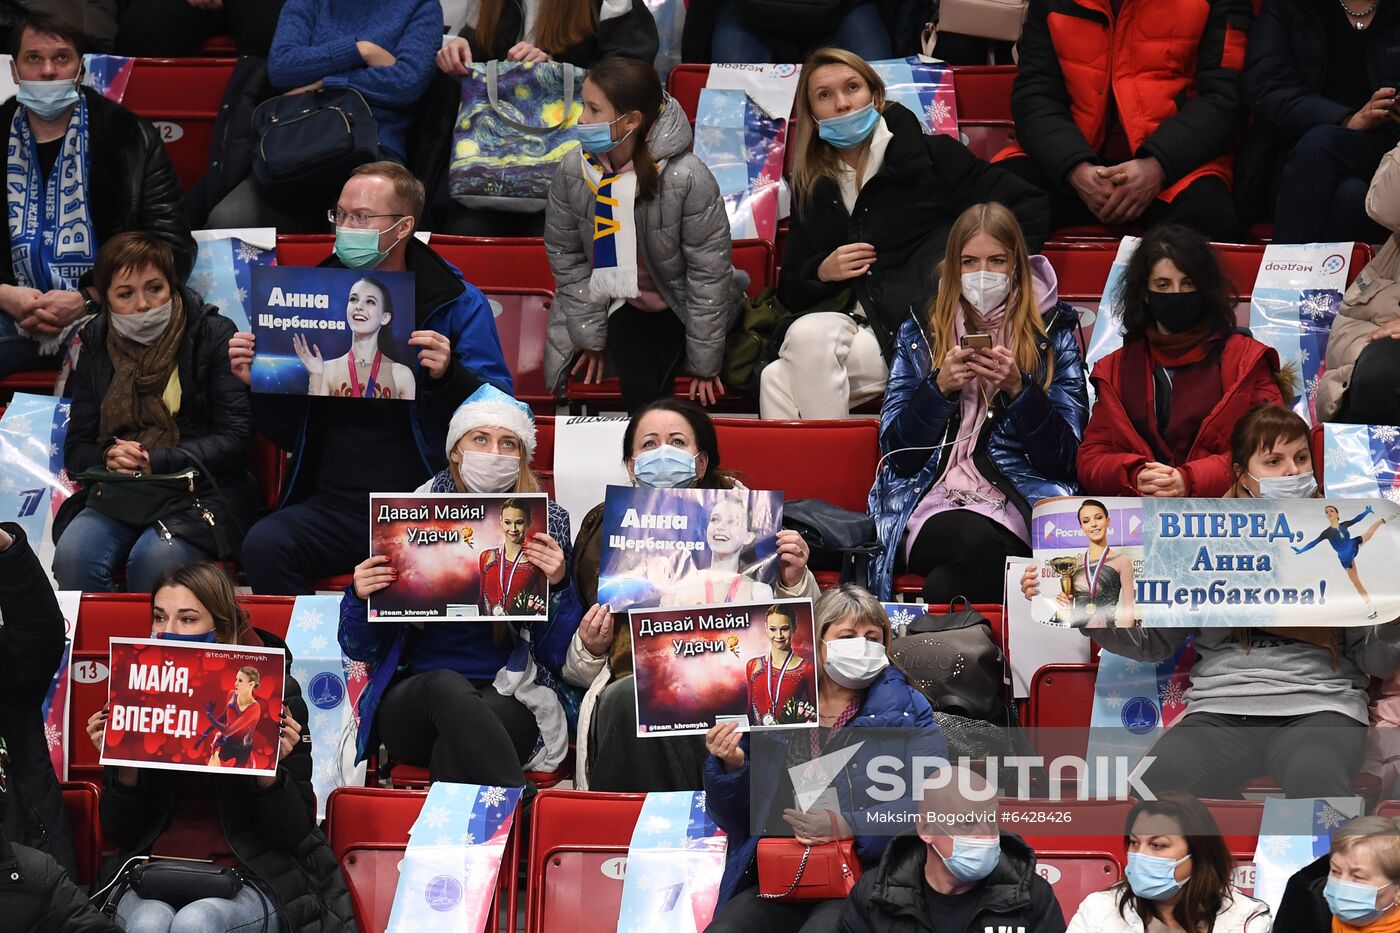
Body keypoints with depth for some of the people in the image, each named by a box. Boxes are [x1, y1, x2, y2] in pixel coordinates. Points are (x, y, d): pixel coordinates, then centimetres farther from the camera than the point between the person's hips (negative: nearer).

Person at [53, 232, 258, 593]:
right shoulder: (96, 347, 12)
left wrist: (156, 461, -17)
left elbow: (235, 439, -6)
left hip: (203, 491, -3)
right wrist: (108, 457, -12)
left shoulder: (214, 335, 0)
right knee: (73, 556, -29)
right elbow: (76, 451, 12)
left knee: (155, 558, -34)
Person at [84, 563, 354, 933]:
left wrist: (270, 771, -19)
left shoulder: (276, 692, -3)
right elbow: (119, 833, 6)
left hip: (251, 879, -2)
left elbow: (296, 834, -2)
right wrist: (123, 765, -11)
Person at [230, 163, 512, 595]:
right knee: (264, 545, -27)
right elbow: (289, 435, 19)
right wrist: (259, 384, 0)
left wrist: (449, 376, -22)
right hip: (333, 505, 3)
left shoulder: (458, 305, 4)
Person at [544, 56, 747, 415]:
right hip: (622, 306, 2)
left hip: (681, 307, -2)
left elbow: (709, 271, -18)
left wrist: (704, 363, -14)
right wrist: (591, 338, -4)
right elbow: (566, 256, -2)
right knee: (638, 389, -20)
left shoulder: (687, 178, -26)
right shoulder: (572, 171, -15)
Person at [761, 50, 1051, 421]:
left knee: (809, 336, -29)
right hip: (857, 325, 4)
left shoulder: (931, 156, 5)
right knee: (775, 382, -25)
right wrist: (823, 272, -1)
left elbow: (1032, 208, 4)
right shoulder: (811, 191, 17)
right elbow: (789, 290, 20)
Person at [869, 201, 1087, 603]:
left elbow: (1064, 457, 3)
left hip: (1020, 503, -1)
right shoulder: (919, 333, 16)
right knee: (977, 542, -37)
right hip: (933, 499, 1)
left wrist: (1018, 389, -11)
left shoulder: (1054, 332, 12)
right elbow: (895, 450, 8)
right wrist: (939, 387, -7)